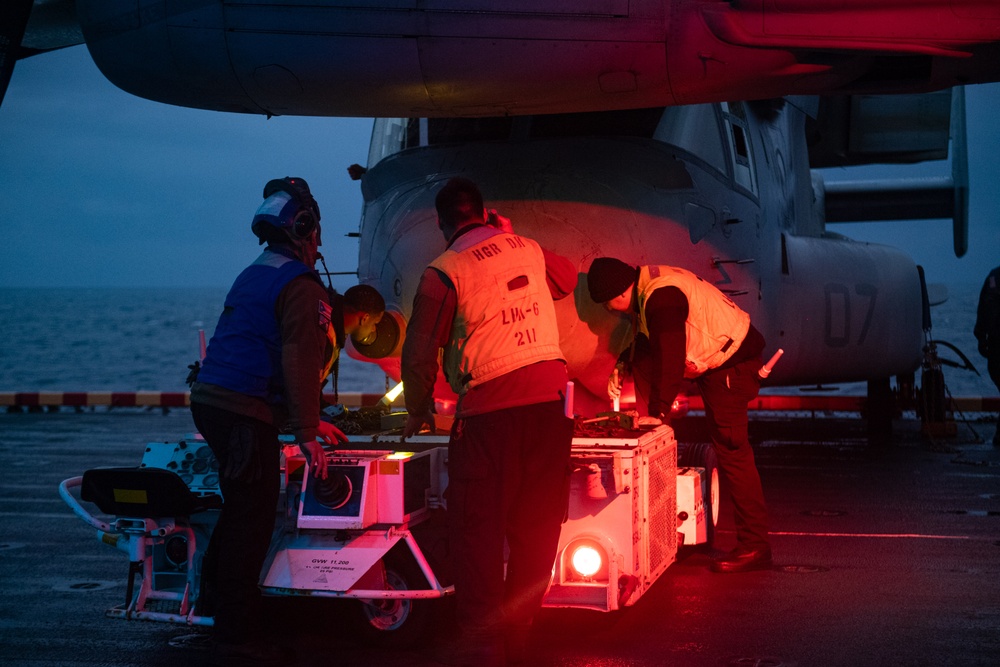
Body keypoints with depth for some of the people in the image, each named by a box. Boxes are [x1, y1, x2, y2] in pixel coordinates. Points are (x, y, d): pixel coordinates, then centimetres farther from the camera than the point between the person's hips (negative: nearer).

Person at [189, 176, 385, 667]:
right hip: (245, 411, -9)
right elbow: (299, 364, -18)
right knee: (252, 518, -5)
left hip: (209, 401, 10)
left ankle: (215, 594, 35)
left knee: (241, 505, 25)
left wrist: (310, 422, 31)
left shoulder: (252, 277, 22)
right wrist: (307, 433, -16)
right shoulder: (302, 287, -9)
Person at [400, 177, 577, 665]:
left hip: (490, 407, -5)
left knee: (476, 529, 4)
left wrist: (418, 413, 13)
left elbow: (419, 354, -3)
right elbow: (568, 280, 34)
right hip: (550, 398, 5)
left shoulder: (444, 272, -4)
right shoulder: (529, 250, 11)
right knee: (536, 525, 11)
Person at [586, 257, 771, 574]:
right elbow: (646, 338, 25)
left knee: (731, 450, -10)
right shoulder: (649, 281, 10)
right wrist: (623, 366, 11)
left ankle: (754, 547, -8)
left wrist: (657, 411, -21)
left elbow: (669, 357, -26)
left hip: (733, 364, -11)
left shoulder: (661, 298, -24)